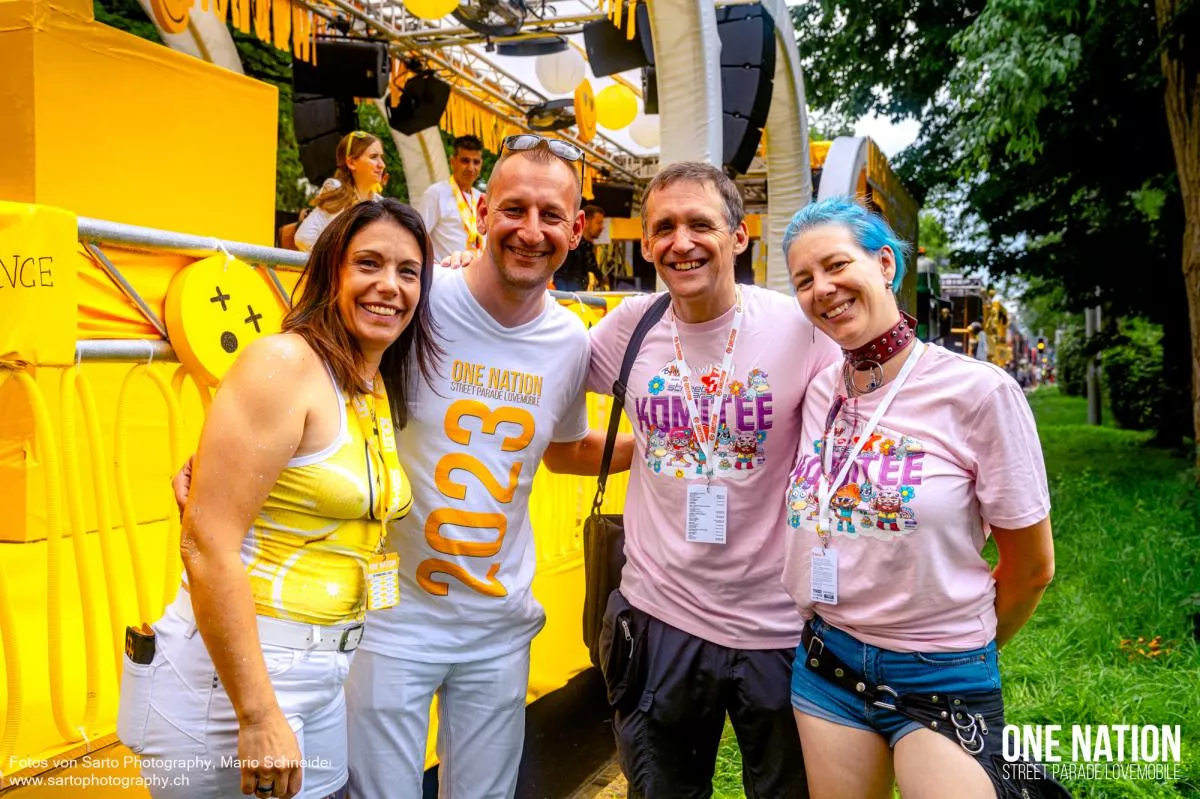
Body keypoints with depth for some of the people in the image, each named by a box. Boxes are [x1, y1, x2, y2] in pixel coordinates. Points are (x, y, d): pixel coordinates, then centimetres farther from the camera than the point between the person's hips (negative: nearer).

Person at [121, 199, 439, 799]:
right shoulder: (284, 362, -16)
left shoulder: (386, 394, 7)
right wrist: (258, 715, -21)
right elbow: (207, 543, -21)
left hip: (332, 670, 8)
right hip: (235, 667, -7)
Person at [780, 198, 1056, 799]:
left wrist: (963, 649, 7)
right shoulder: (817, 395, -2)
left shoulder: (978, 391, -15)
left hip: (943, 681, -4)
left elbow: (1031, 565, -5)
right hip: (826, 662, 4)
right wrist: (833, 635, 8)